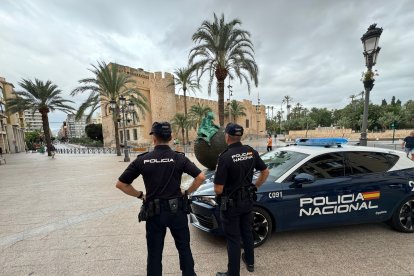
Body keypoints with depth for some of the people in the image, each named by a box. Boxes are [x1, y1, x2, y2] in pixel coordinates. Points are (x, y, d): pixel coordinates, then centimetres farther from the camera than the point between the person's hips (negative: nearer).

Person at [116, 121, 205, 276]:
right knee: (184, 248, 21)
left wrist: (140, 195, 6)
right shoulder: (179, 158, -10)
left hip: (154, 212, 1)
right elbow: (201, 177, -14)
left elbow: (120, 184, -2)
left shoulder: (142, 160, -8)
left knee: (154, 253, 19)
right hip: (176, 210, 0)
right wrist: (187, 192, -1)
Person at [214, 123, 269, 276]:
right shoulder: (251, 152, -6)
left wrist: (217, 190, -2)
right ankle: (250, 262, 49)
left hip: (231, 203, -6)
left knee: (233, 239, 11)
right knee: (247, 232, 27)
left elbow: (218, 189, -24)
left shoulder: (225, 156, -26)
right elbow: (265, 172, 5)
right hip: (248, 200, 6)